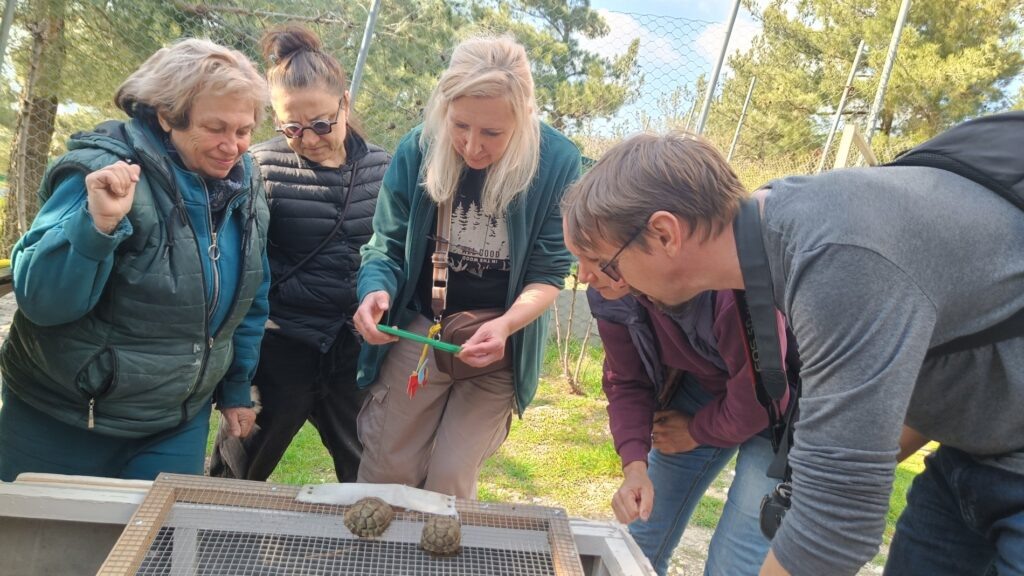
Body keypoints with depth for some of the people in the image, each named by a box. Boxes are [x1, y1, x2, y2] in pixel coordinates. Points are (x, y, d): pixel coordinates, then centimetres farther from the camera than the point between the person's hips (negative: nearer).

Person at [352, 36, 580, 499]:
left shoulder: (557, 163, -17)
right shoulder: (418, 148, -14)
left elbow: (549, 272, -11)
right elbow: (388, 246, -6)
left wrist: (505, 326, -29)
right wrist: (376, 291, -28)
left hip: (501, 344, -1)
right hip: (418, 331, 1)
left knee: (451, 480, 5)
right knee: (386, 471, 10)